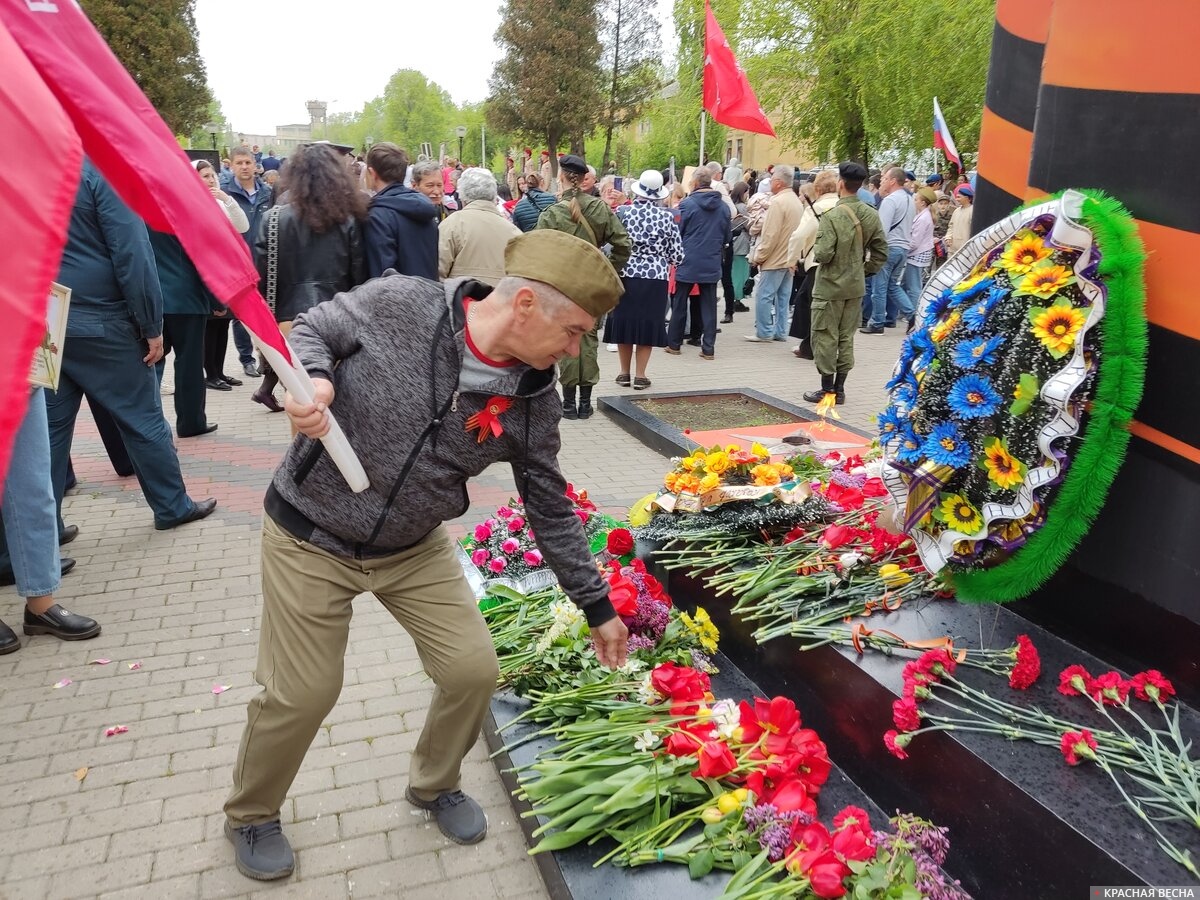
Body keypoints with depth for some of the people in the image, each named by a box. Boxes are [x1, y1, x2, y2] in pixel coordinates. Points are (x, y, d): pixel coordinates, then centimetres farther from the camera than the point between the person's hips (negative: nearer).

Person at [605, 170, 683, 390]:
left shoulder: (622, 212, -3)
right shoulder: (666, 217, -3)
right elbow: (677, 255, -1)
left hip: (626, 275, 1)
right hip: (655, 277, -1)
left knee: (624, 320, 12)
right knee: (648, 324, 7)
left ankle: (625, 373, 18)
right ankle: (640, 375, 8)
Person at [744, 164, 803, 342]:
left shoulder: (778, 202, -17)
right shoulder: (797, 202, 12)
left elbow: (770, 235, -20)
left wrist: (758, 256, -11)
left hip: (774, 259, -9)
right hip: (789, 259, 9)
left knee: (763, 295, -2)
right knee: (782, 296, 11)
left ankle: (764, 332, 1)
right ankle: (780, 332, 15)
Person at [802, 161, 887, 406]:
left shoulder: (833, 216, -19)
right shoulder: (871, 215, 1)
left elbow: (823, 254, -23)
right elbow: (881, 251, 5)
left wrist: (816, 249, -1)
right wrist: (864, 270, 15)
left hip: (830, 287, -6)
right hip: (856, 287, 6)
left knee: (825, 338, 4)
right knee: (846, 338, 13)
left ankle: (827, 390, 8)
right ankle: (839, 388, 19)